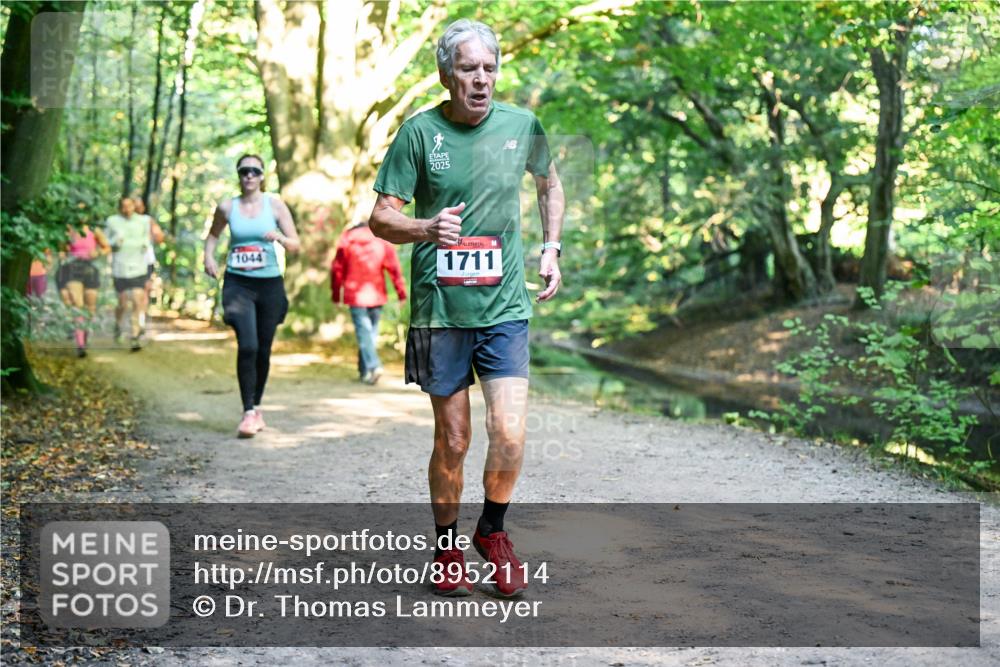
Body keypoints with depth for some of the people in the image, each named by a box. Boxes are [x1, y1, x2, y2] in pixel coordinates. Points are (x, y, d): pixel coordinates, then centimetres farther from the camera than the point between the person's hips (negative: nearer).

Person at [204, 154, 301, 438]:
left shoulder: (275, 205, 2)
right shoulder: (227, 207, 4)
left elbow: (295, 246, 2)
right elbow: (213, 235, 23)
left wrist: (279, 237, -19)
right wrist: (209, 256, 3)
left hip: (269, 284, 1)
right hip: (238, 284, -1)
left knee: (263, 351, 8)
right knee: (247, 346, -18)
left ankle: (256, 408, 26)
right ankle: (248, 413, -12)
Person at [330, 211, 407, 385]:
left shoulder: (347, 238, 0)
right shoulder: (383, 239, 0)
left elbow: (337, 269, 2)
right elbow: (394, 268, -3)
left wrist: (336, 295, 10)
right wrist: (401, 293, 1)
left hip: (355, 295, -1)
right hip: (376, 296, 1)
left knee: (363, 332, -3)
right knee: (371, 331, 12)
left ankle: (373, 366, -20)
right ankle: (365, 370, 15)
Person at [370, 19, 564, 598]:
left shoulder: (522, 126, 4)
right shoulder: (419, 132, -4)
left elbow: (550, 184, 24)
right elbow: (382, 219, -5)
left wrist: (551, 249, 13)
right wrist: (425, 229, -25)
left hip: (505, 307, 2)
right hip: (440, 308, -1)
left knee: (510, 435, -9)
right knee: (452, 441, 6)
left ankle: (493, 530, 19)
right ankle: (448, 549, 27)